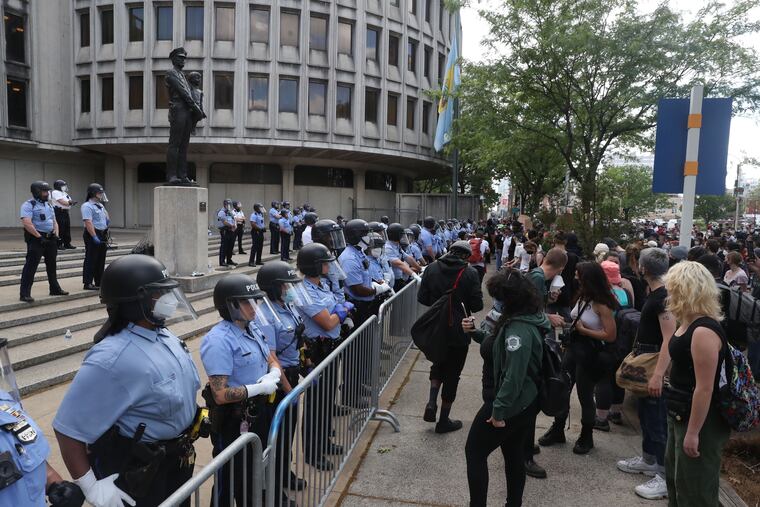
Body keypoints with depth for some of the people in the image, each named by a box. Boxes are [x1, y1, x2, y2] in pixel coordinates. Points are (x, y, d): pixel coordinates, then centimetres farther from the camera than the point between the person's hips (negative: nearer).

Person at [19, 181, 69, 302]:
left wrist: (56, 235, 5)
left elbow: (54, 221, 20)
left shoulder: (48, 205, 15)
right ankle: (25, 294, -4)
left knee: (52, 265, 16)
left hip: (50, 238, 8)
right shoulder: (28, 205, -10)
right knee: (30, 266, -7)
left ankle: (55, 289, 28)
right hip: (36, 239, -8)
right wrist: (39, 237, -22)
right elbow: (27, 224, -21)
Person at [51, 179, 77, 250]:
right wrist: (70, 202, -2)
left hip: (65, 212, 9)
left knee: (67, 228, 10)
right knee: (60, 229, -9)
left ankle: (67, 244, 17)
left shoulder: (64, 193, 21)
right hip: (59, 212, -9)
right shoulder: (56, 192, -8)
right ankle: (59, 245, -5)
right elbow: (63, 202, -17)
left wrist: (71, 202, -5)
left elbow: (70, 201, 18)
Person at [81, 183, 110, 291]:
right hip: (92, 235, -9)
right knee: (91, 260, -5)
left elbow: (105, 215, 31)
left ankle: (99, 282, 21)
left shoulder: (100, 205, 15)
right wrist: (94, 236, -26)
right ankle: (88, 283, -1)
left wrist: (107, 219, 6)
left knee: (101, 260, 13)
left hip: (102, 235, 9)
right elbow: (88, 222, -21)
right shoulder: (87, 206, -12)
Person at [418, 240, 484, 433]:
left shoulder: (431, 268, -3)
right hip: (459, 332, -3)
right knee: (452, 374, 10)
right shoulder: (470, 273, -13)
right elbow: (477, 305, -11)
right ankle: (444, 420, 20)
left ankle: (432, 402, 7)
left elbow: (422, 298, -2)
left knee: (438, 364, 26)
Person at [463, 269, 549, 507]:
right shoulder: (526, 318, 4)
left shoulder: (519, 328, -28)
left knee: (474, 452, 6)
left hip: (509, 405, -10)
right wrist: (476, 332, 3)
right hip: (523, 403, 10)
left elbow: (514, 375, -31)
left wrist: (498, 410, -25)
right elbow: (499, 344, 18)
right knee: (514, 455, 21)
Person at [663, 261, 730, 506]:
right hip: (680, 415, 9)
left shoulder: (704, 331, -26)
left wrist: (693, 433, -21)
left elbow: (705, 388, -26)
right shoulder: (689, 323, 4)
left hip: (699, 420, -9)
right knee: (675, 476, 25)